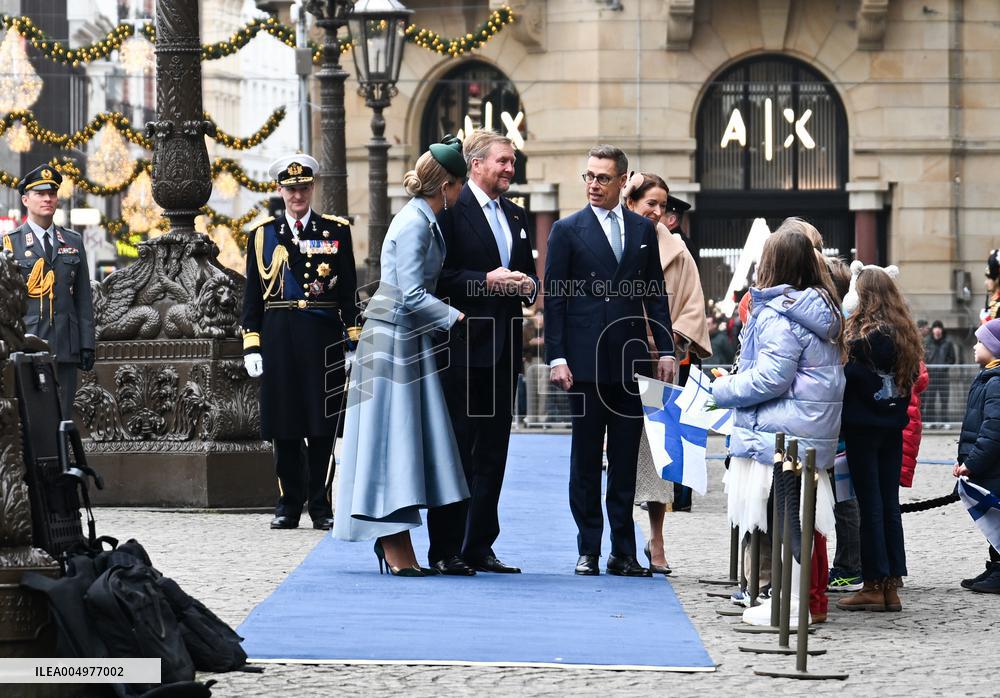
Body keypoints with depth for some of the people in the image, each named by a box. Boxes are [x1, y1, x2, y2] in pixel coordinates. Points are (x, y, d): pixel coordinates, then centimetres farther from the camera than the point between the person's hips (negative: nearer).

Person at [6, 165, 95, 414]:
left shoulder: (74, 242, 14)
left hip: (65, 348, 3)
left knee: (63, 419, 3)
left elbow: (84, 299, 13)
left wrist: (87, 345, 6)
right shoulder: (10, 243, 3)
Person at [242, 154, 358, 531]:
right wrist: (251, 346, 1)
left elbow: (349, 292, 5)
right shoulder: (262, 235, 9)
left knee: (323, 424, 0)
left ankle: (320, 504, 7)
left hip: (323, 338, -1)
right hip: (278, 339, 1)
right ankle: (289, 504, 11)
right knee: (284, 425, 4)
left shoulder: (337, 231, 6)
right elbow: (252, 297, 9)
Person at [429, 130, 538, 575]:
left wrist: (527, 286, 2)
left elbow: (529, 276, 24)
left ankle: (480, 547, 15)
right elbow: (438, 276, -12)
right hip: (462, 349, -7)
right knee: (456, 450, -5)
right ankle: (445, 550, -1)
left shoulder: (516, 217, 18)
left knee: (492, 453, 9)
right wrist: (486, 282, -19)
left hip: (503, 350, 7)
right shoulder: (450, 210, -6)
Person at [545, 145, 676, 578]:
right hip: (586, 362, -2)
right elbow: (554, 298, -1)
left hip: (630, 362, 2)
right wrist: (556, 358, -8)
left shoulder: (643, 230, 11)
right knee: (586, 459, 2)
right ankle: (589, 551, 7)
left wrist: (665, 349, 5)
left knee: (626, 461, 4)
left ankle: (623, 553, 8)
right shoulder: (568, 230, 2)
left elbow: (656, 294, 13)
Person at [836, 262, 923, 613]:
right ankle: (891, 585, 12)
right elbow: (911, 376, 12)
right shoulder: (904, 333, 7)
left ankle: (874, 585, 1)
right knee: (889, 502, 10)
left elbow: (851, 373, -19)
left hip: (864, 426, -7)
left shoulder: (864, 336, -16)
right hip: (893, 426, 7)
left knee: (870, 503, -2)